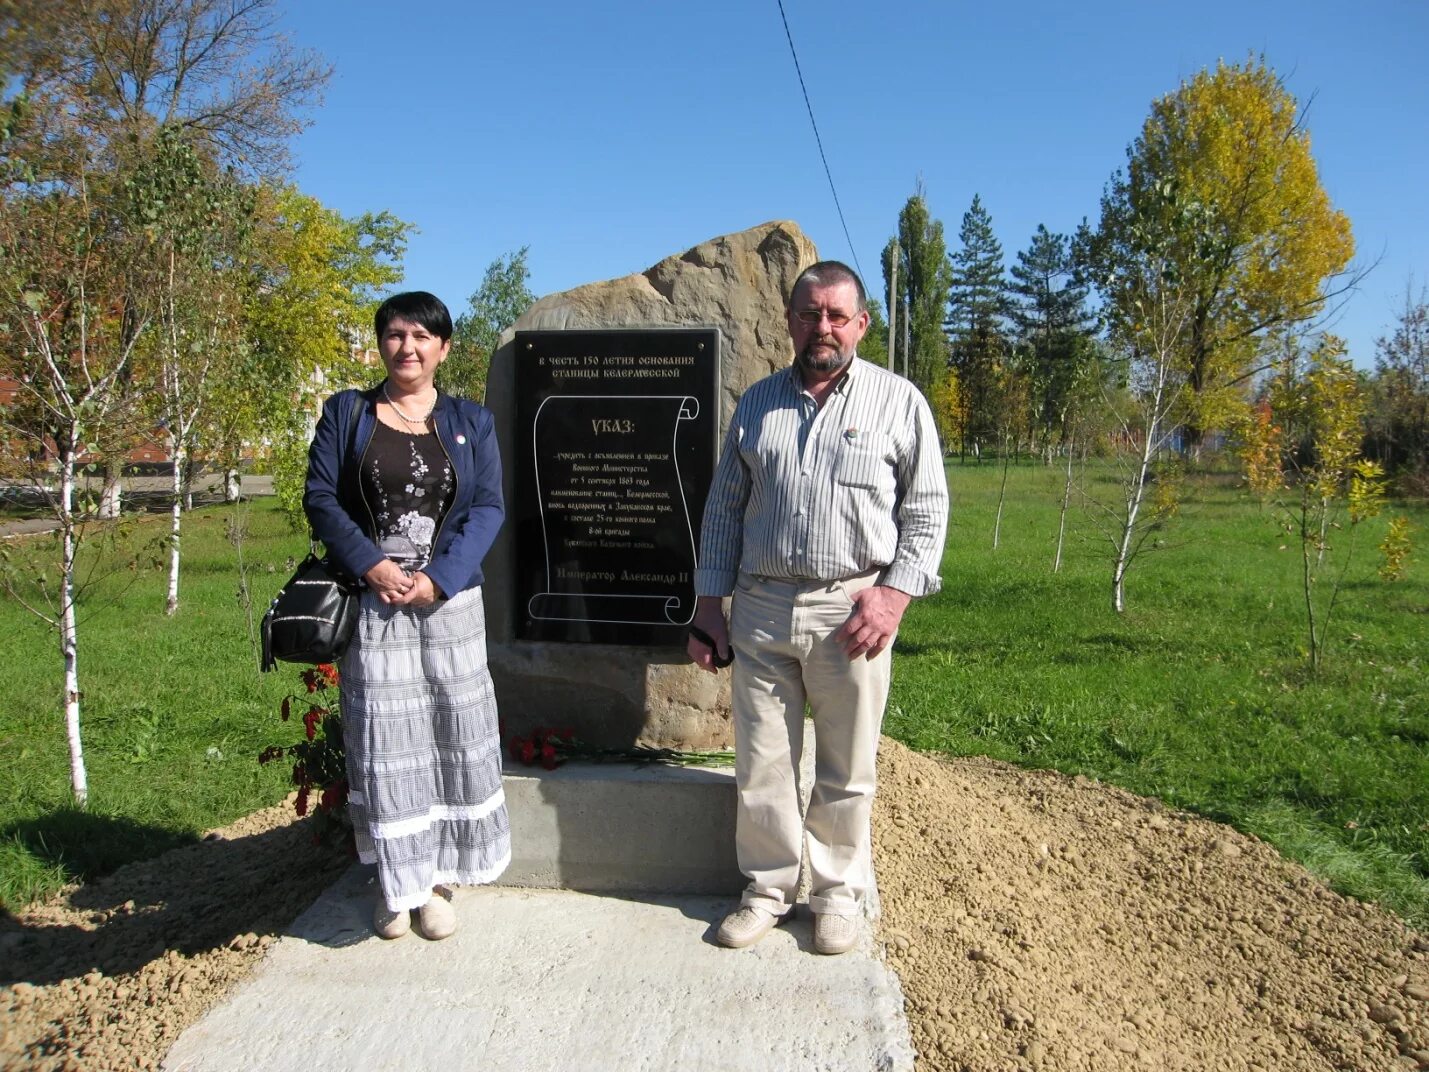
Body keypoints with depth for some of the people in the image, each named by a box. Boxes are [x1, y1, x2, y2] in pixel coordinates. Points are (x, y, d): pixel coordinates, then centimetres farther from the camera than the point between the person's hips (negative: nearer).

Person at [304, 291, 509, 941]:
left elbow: (488, 508, 0)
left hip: (449, 601, 1)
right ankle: (397, 881, 17)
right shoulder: (346, 413, 8)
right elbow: (320, 497, 1)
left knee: (454, 734, 3)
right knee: (382, 741, 2)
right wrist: (371, 565, -14)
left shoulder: (470, 422, 9)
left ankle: (439, 878, 18)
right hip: (371, 602, -1)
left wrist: (437, 578, -13)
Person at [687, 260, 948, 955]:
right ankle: (768, 889, 25)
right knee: (760, 765, 8)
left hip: (851, 611, -2)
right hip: (760, 608, 3)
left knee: (846, 771, 8)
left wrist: (895, 593, -10)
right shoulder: (757, 403, 12)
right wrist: (709, 605, 9)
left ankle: (838, 894, 26)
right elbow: (724, 508, 14)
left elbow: (927, 509, 2)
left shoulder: (898, 401, 3)